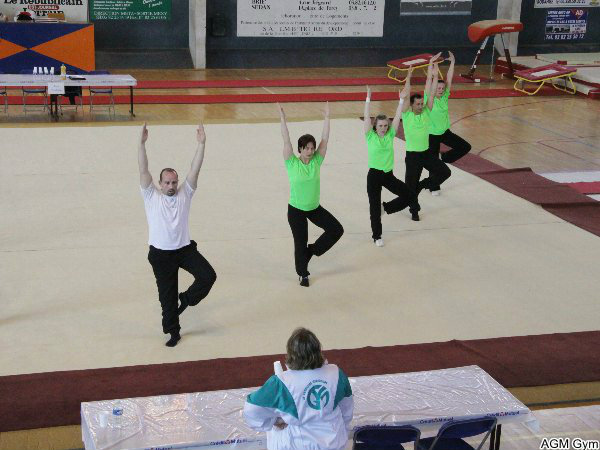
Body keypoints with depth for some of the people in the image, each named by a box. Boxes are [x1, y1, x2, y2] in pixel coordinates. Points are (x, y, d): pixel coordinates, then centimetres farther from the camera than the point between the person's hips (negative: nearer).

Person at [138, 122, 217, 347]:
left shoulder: (184, 193, 2)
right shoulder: (151, 196, -3)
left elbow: (195, 169, -8)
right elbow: (143, 171, -13)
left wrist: (201, 144, -18)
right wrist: (142, 143, -24)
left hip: (185, 249, 2)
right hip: (161, 254, -2)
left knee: (208, 276, -14)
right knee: (167, 295, 6)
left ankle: (186, 298, 14)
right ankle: (173, 331, 23)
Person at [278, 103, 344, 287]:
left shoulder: (316, 161, -7)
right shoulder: (292, 163, -14)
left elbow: (325, 139, -9)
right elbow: (286, 140, -21)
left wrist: (327, 117, -13)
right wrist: (282, 118, -27)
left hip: (315, 208, 4)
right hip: (296, 210, -4)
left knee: (337, 229, -2)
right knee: (300, 243, 6)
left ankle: (312, 250, 18)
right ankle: (303, 274, 28)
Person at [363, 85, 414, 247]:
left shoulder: (390, 136, 1)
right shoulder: (370, 136, -7)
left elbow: (397, 117, -4)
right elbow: (367, 117, -16)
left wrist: (401, 100, -11)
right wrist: (368, 100, -25)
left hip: (389, 175, 4)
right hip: (374, 175, -4)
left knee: (408, 195, -3)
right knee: (374, 207, 3)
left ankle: (385, 208, 19)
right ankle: (377, 236, 19)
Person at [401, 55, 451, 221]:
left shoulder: (426, 112, 1)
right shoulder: (407, 114, -9)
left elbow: (430, 92, -4)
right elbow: (405, 96, -22)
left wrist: (434, 75, -11)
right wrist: (408, 78, -30)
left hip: (426, 153, 4)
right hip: (412, 155, -4)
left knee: (445, 172, -3)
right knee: (411, 185, 3)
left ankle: (421, 185, 15)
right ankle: (414, 210, 23)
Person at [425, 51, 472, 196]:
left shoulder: (445, 97, -2)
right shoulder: (429, 98, -13)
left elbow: (449, 79, -6)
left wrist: (452, 62, -11)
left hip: (445, 132, 5)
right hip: (432, 134, -5)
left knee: (465, 147, -4)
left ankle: (443, 158, 11)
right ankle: (434, 188, 21)